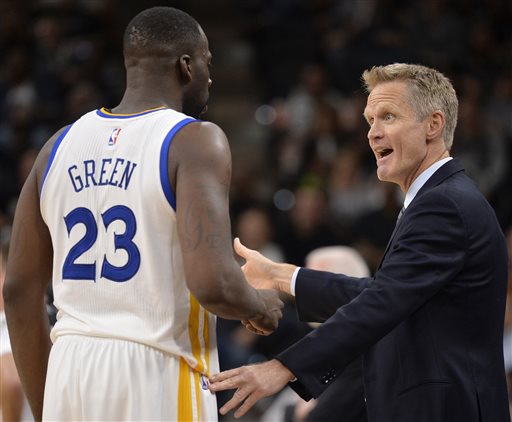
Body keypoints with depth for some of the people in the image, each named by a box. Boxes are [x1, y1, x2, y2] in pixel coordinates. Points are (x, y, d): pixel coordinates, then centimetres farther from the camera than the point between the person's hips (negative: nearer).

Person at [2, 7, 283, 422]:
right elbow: (213, 285, -20)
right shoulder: (195, 141, -7)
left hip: (70, 371, 6)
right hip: (156, 377, -6)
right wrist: (261, 307, 2)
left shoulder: (60, 145, 11)